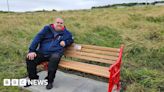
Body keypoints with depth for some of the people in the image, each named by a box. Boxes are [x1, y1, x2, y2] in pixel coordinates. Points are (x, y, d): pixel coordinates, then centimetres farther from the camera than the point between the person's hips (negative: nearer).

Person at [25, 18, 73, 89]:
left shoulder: (66, 33, 13)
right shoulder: (47, 28, 9)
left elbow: (71, 39, 29)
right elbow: (37, 38, 1)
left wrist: (65, 42, 3)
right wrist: (32, 50, -10)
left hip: (54, 53, -2)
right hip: (41, 52, 2)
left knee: (55, 59, -36)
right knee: (29, 58, -19)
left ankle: (49, 81, -16)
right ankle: (33, 78, 7)